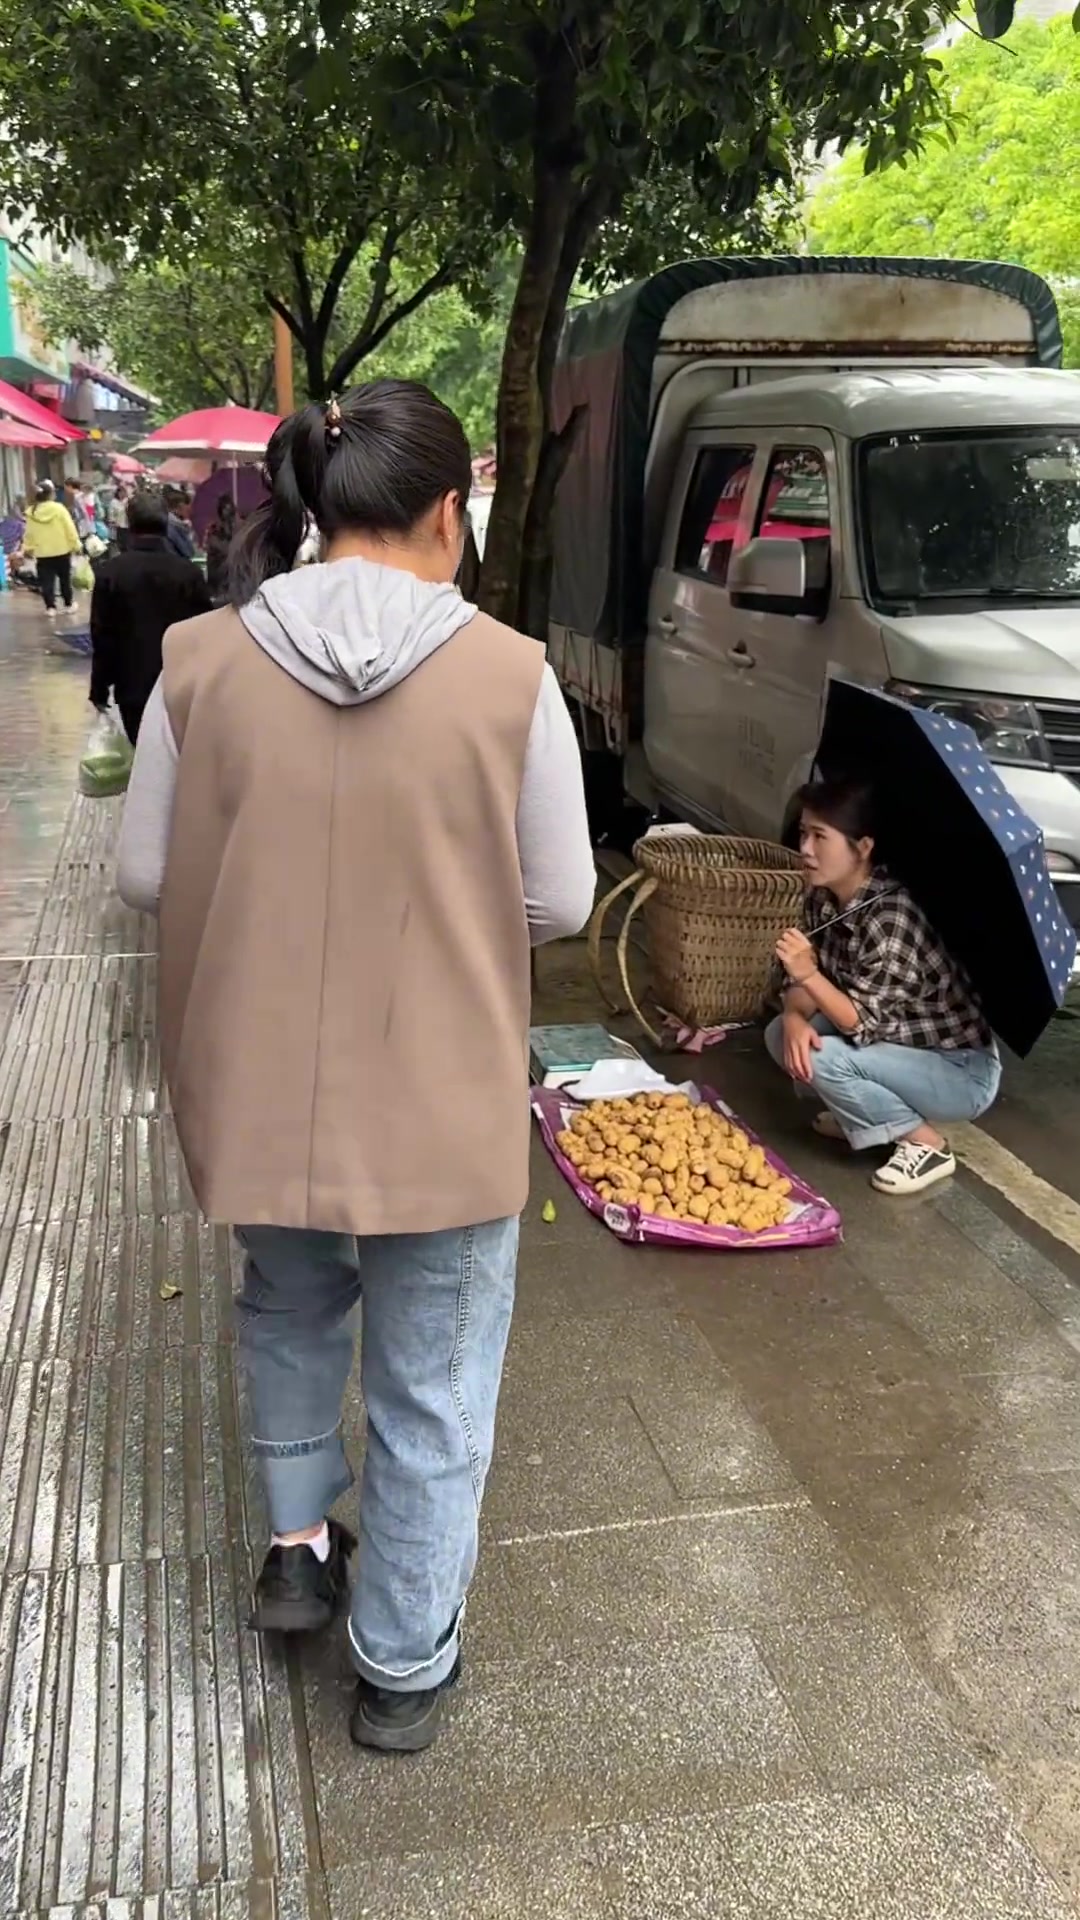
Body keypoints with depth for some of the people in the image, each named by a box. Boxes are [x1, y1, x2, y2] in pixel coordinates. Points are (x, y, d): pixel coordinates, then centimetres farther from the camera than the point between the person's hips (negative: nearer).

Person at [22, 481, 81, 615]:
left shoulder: (32, 512, -3)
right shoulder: (59, 509, -11)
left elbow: (29, 534, 3)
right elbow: (70, 529, -9)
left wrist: (28, 548, 16)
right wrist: (76, 545, 2)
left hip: (42, 553, 1)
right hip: (62, 550, -1)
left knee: (46, 582, 4)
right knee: (65, 578, 15)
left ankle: (50, 607, -4)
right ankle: (69, 603, 25)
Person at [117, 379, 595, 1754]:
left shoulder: (202, 659, -9)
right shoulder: (508, 675, -14)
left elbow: (145, 876, -1)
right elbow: (559, 904, -6)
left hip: (257, 1085, 3)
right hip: (443, 1100, -2)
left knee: (289, 1307, 32)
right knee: (432, 1393, 17)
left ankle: (296, 1549, 46)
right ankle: (403, 1667, 35)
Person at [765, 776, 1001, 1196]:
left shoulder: (891, 919, -30)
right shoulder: (823, 898, -5)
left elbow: (864, 1023, -27)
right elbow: (799, 979, -1)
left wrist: (808, 973, -38)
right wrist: (794, 1018, -22)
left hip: (963, 1072, -8)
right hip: (904, 1046, 8)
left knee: (822, 1058, -26)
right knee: (781, 1036, -6)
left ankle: (925, 1142, -5)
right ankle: (860, 1113, 13)